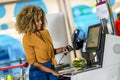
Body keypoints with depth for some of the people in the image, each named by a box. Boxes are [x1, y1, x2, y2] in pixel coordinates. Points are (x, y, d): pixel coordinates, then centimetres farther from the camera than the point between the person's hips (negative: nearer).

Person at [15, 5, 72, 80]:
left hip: (51, 67, 6)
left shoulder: (45, 32, 5)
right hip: (38, 72, -6)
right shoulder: (27, 38, -13)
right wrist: (52, 71, -15)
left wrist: (61, 50, -1)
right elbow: (33, 62, -13)